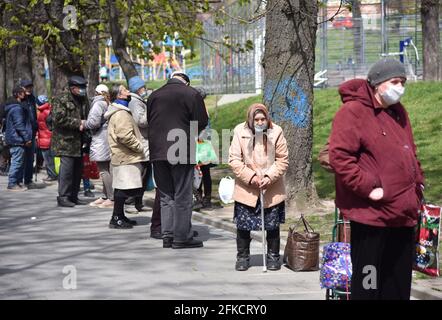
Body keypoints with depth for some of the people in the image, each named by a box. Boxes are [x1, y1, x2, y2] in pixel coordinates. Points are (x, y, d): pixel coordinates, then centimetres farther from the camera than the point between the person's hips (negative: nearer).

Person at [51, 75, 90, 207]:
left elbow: (88, 117, 26)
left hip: (79, 141, 8)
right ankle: (63, 197, -5)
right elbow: (58, 118, -18)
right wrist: (77, 123, -17)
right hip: (65, 141, -8)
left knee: (78, 169, 9)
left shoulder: (83, 100, 16)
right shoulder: (61, 100, -8)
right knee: (67, 167, -10)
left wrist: (85, 124, 2)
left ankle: (73, 196, 18)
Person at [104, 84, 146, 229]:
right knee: (124, 188, -10)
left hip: (123, 156, 11)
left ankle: (119, 216, 20)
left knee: (122, 187, 14)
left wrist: (138, 146, 19)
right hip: (126, 157, -11)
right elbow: (125, 136, -24)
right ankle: (116, 218, -8)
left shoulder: (120, 112, 21)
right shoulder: (121, 114, -15)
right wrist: (139, 146, -14)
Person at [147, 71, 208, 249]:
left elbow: (149, 121, 14)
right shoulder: (191, 94, -4)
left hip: (158, 152, 5)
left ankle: (167, 236, 12)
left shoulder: (154, 95, 10)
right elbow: (202, 123, -5)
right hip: (182, 152, -5)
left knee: (166, 196, 13)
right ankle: (182, 237, 1)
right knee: (182, 196, 1)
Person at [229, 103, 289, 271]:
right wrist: (250, 177, -15)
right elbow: (234, 160, -6)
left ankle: (273, 256, 24)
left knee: (272, 225, 9)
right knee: (242, 225, 5)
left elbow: (282, 160, -2)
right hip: (246, 189, 0)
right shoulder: (240, 131, -8)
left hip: (272, 189, 0)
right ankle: (242, 257, 21)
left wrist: (269, 177, -15)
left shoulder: (276, 132, -7)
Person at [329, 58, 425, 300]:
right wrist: (368, 187, -20)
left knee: (399, 284, 14)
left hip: (403, 214, 8)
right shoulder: (353, 112, -10)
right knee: (368, 284, -1)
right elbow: (339, 157, -19)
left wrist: (418, 183, 14)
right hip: (371, 216, -8)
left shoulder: (398, 112, 17)